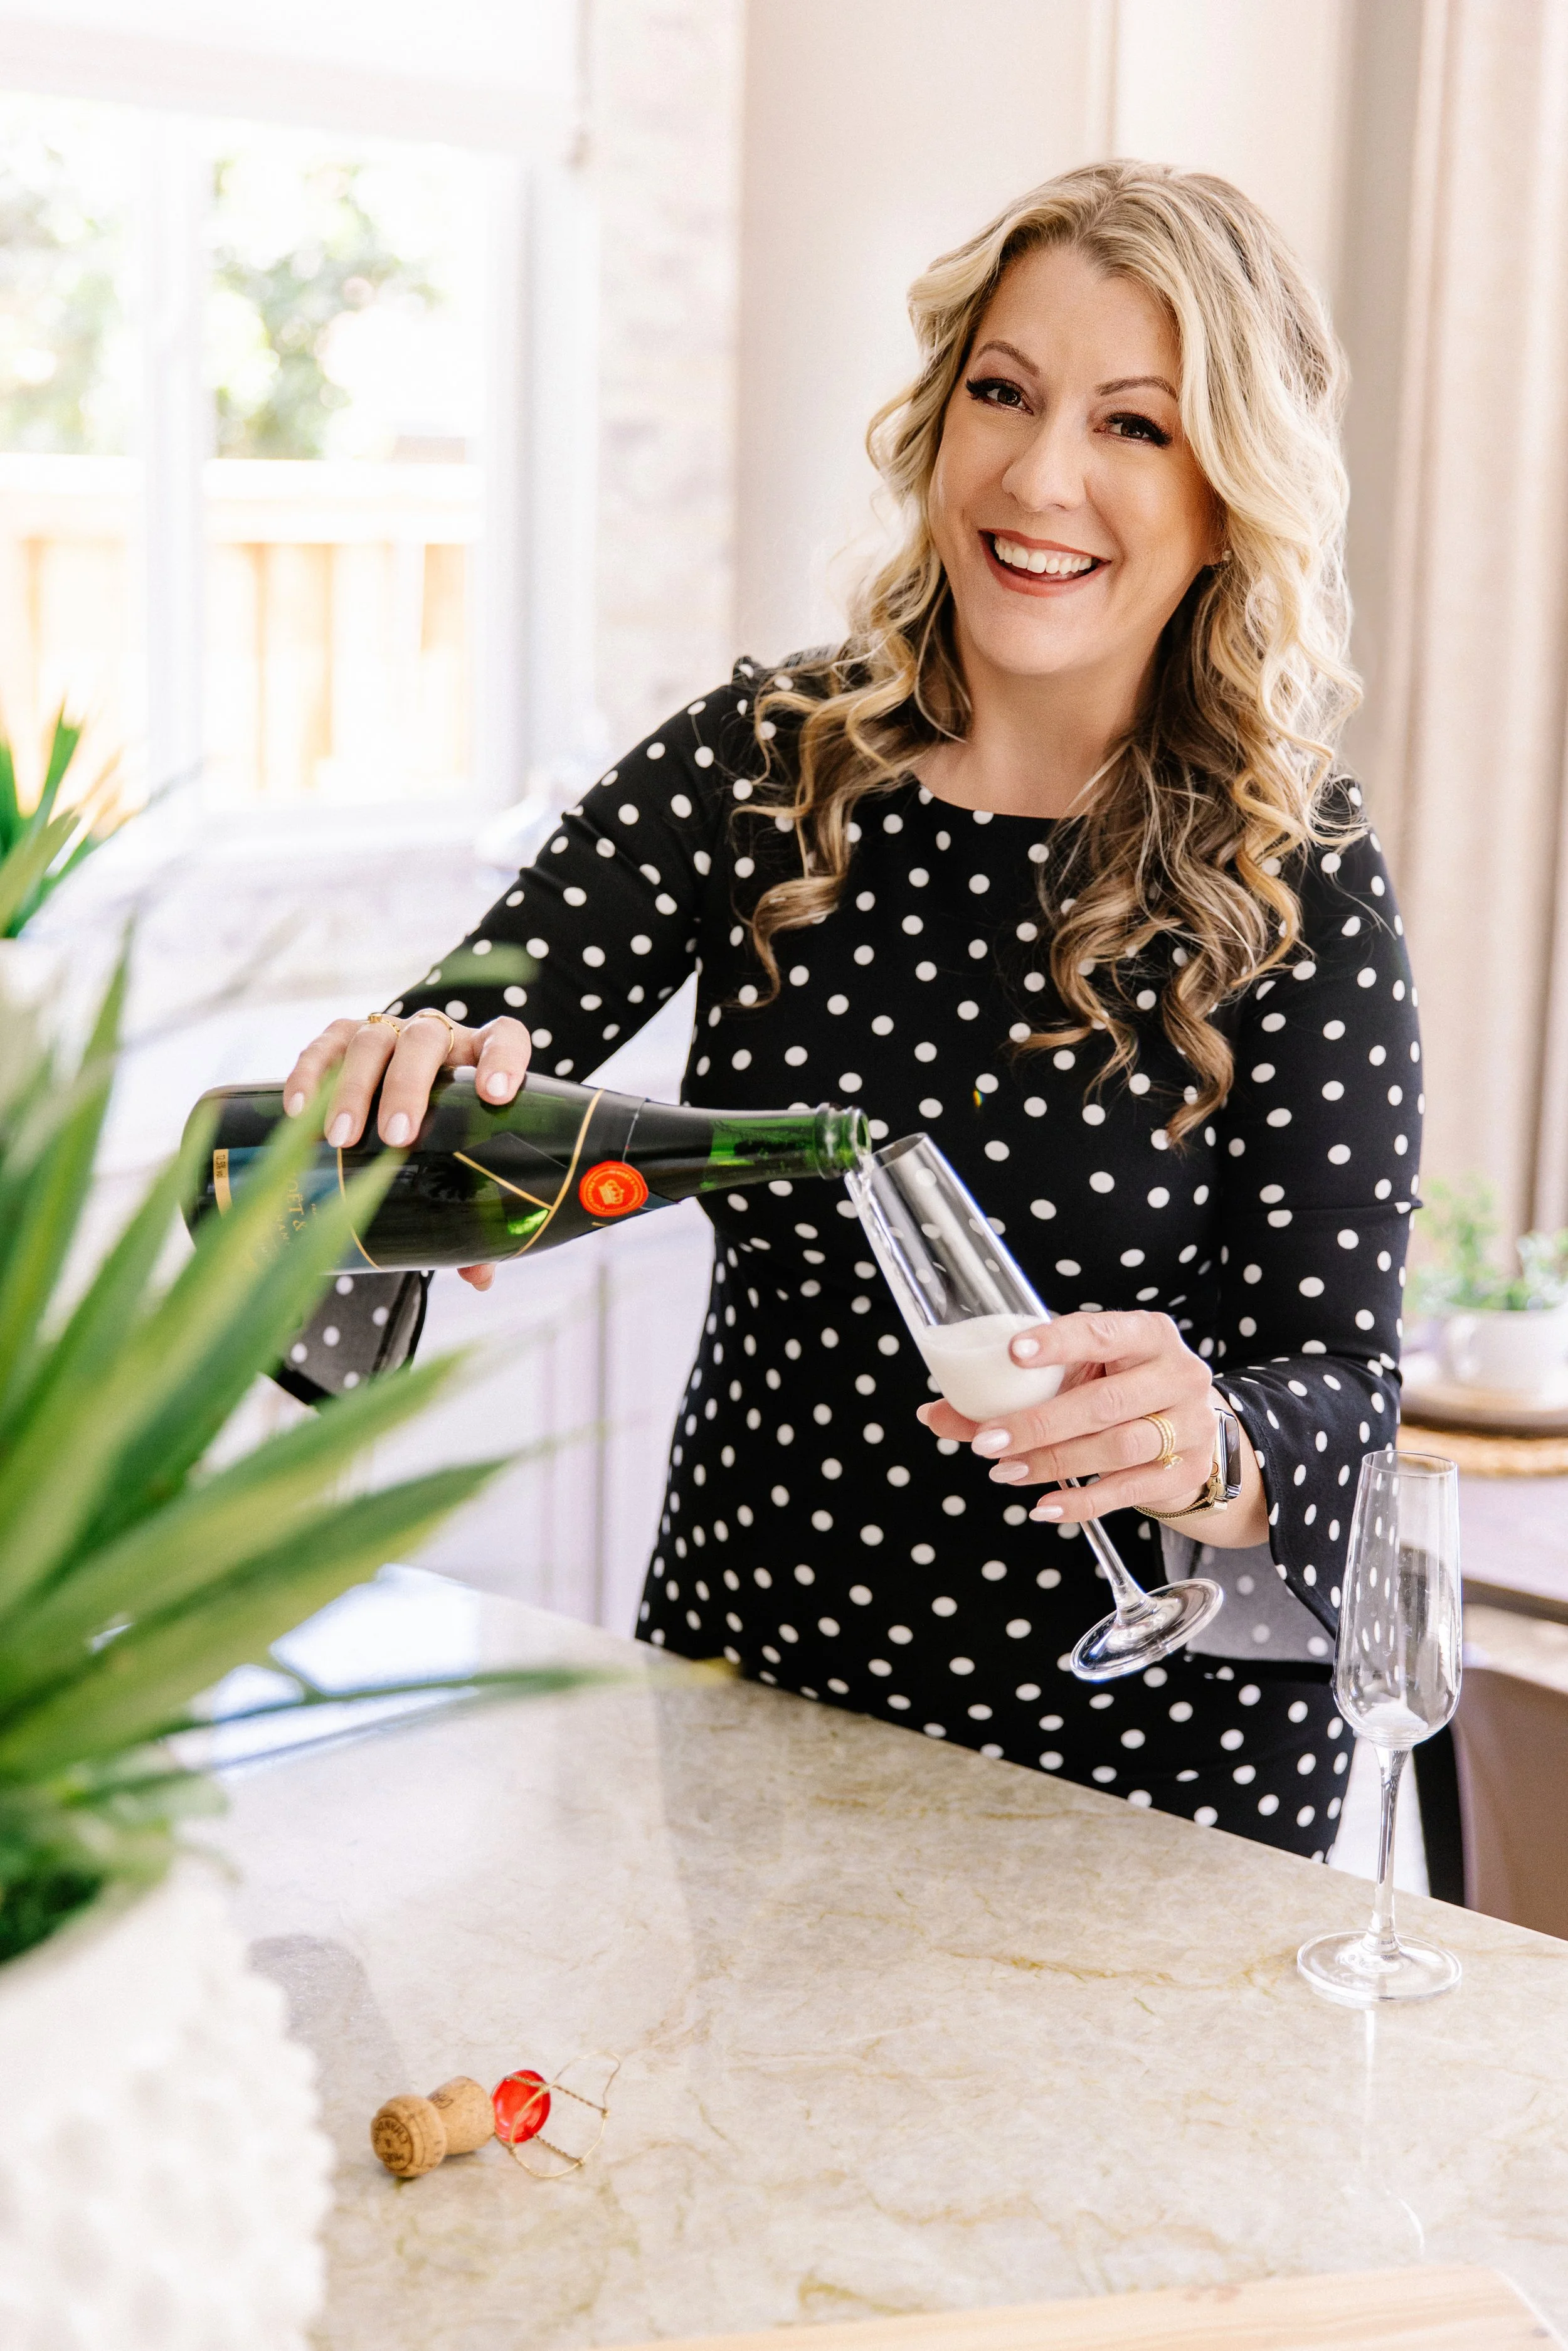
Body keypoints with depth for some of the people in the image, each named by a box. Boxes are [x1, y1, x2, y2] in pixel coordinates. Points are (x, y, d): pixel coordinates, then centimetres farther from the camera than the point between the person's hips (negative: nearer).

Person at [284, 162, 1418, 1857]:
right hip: (742, 1677, 2)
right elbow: (456, 1067, -7)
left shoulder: (1295, 884, -10)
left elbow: (1341, 1384, -11)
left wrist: (1202, 1447, -33)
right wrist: (396, 1081, -30)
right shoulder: (758, 765, -3)